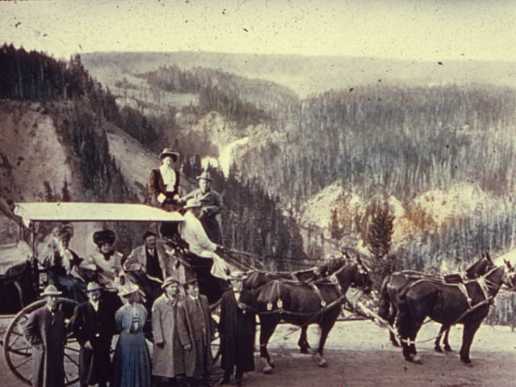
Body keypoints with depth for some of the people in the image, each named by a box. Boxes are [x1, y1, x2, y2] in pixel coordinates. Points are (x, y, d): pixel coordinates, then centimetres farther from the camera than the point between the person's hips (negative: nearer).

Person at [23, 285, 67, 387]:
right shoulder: (37, 314, -10)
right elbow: (27, 331, -11)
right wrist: (37, 343, -13)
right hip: (43, 354, -5)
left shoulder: (61, 314, 9)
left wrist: (62, 342, 9)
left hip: (58, 354, 5)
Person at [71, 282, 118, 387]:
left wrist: (107, 341, 1)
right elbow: (74, 327, -2)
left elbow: (112, 327, 13)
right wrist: (83, 341, -9)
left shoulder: (107, 308, 8)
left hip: (103, 348, 2)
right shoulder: (81, 309, 0)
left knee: (103, 378, 7)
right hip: (87, 348, -2)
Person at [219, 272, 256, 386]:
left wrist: (246, 308, -17)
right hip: (229, 331, -1)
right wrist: (221, 330, -4)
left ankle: (239, 377, 17)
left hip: (244, 331, 1)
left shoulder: (247, 296, 4)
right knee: (228, 354, 5)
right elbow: (223, 314, -1)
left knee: (242, 354, 6)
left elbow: (253, 313, 4)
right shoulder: (226, 296, 2)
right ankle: (227, 376, 16)